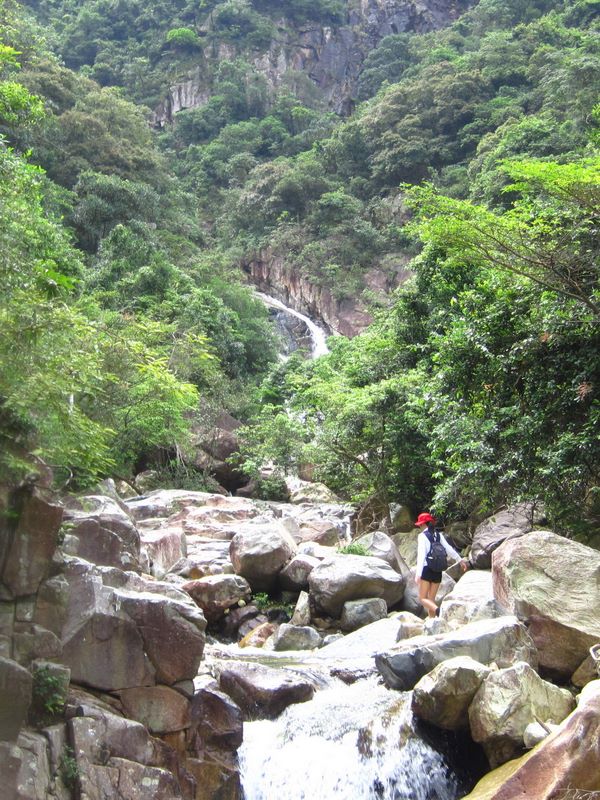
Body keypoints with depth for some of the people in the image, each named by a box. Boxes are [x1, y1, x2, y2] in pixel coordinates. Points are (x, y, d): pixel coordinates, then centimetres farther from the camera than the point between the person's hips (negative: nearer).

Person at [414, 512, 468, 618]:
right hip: (438, 571, 6)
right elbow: (449, 549, 6)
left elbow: (421, 554, -15)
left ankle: (437, 610, -29)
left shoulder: (422, 535, -7)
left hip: (426, 569, -6)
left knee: (422, 598, -2)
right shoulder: (439, 534, 8)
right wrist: (460, 560, 16)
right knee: (431, 599, 13)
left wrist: (418, 574, -19)